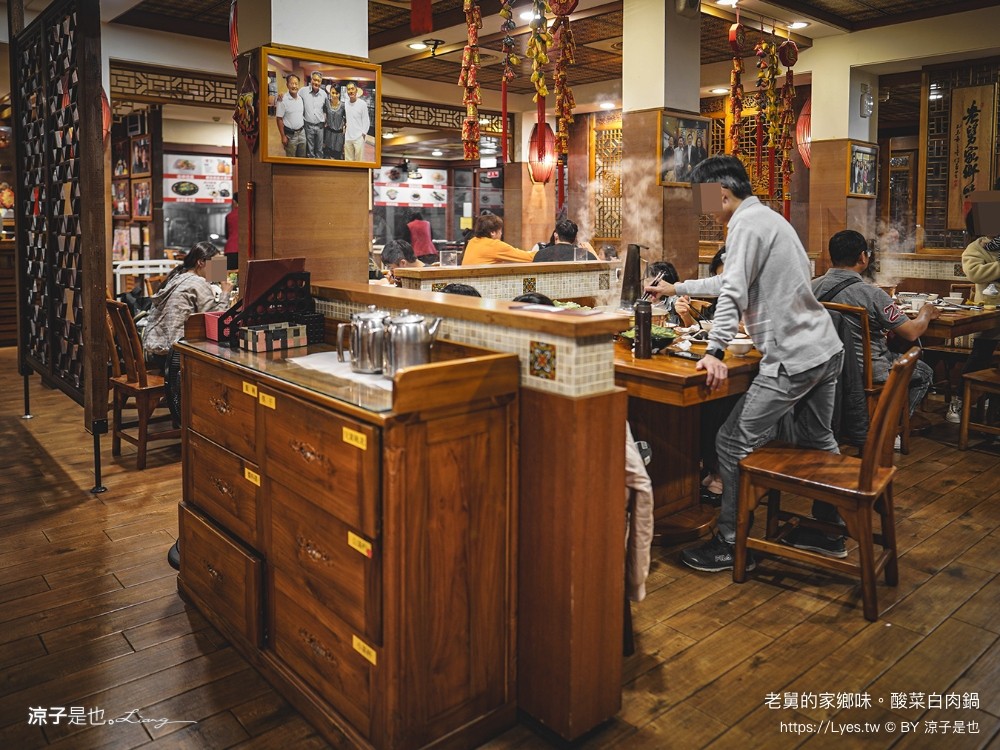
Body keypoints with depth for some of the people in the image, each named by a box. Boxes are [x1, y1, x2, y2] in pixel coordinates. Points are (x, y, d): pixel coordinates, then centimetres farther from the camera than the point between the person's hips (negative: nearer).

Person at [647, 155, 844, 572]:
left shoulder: (747, 222, -12)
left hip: (793, 359, -11)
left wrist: (715, 352, -23)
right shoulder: (769, 217, 19)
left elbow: (733, 292, -21)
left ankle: (733, 545, 3)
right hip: (826, 349, 11)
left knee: (734, 444, -5)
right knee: (816, 441, 22)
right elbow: (735, 282, 27)